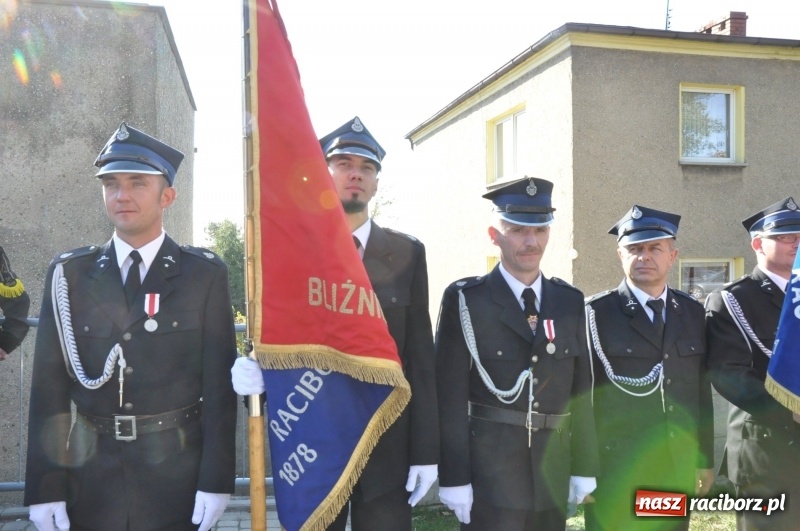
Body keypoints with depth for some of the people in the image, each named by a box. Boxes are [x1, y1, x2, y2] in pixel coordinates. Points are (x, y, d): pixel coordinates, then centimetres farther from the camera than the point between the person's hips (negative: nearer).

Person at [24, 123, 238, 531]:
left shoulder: (204, 274, -2)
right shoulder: (69, 274, 3)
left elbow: (219, 383, -5)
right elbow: (49, 386, 1)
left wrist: (216, 479, -10)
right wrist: (45, 485, -4)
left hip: (177, 473, -1)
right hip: (91, 475, 2)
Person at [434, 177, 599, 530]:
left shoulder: (570, 302, 6)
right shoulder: (465, 300, -8)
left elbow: (580, 392, 9)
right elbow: (451, 397, -10)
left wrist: (584, 466, 8)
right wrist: (454, 477, -11)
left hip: (552, 475, 4)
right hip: (488, 472, -4)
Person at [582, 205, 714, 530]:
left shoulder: (693, 312, 7)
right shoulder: (597, 313, -7)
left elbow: (702, 391, 10)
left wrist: (705, 458, 11)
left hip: (679, 469, 4)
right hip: (616, 470, -4)